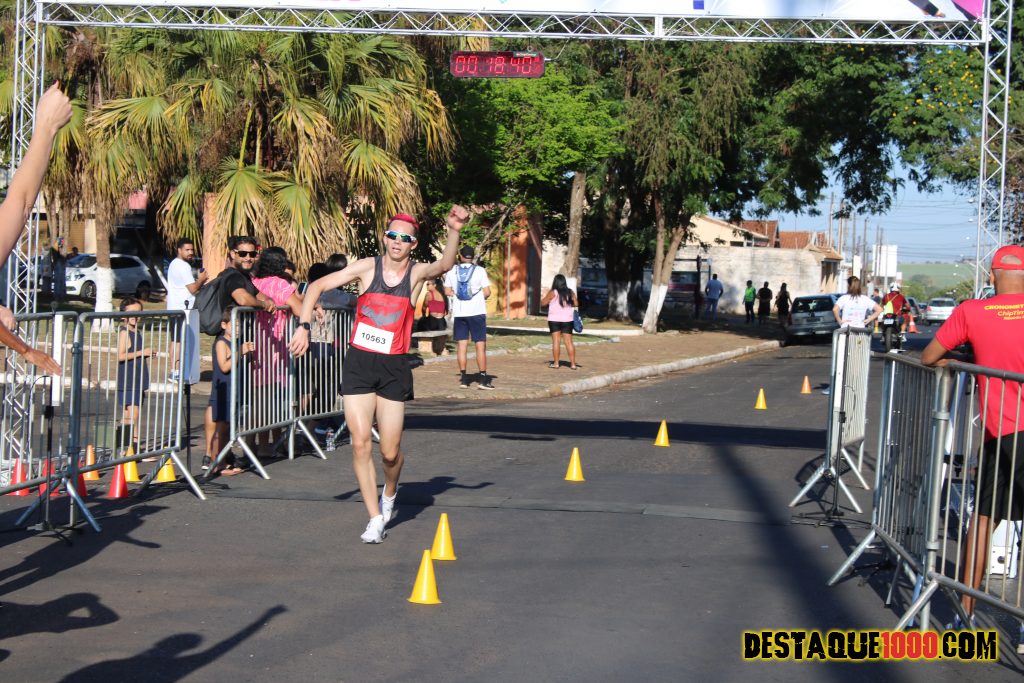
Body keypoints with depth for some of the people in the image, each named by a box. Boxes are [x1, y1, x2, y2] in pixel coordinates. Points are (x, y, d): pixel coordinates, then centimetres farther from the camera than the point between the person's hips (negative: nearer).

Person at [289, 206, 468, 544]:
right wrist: (304, 326, -5)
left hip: (393, 367, -1)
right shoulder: (368, 267, 0)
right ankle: (375, 519, 6)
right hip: (359, 363, 1)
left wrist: (454, 231, -42)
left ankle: (390, 491, 34)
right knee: (361, 444, -5)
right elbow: (317, 286, 6)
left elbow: (445, 265, -24)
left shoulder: (417, 273, -2)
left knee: (390, 451, 0)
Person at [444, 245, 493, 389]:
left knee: (462, 344, 7)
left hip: (459, 312, 2)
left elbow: (447, 291, 4)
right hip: (477, 312, -2)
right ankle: (483, 379, -1)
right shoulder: (480, 271, -5)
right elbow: (487, 292, -7)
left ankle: (463, 378, 5)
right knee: (480, 345, 2)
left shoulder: (452, 271, 2)